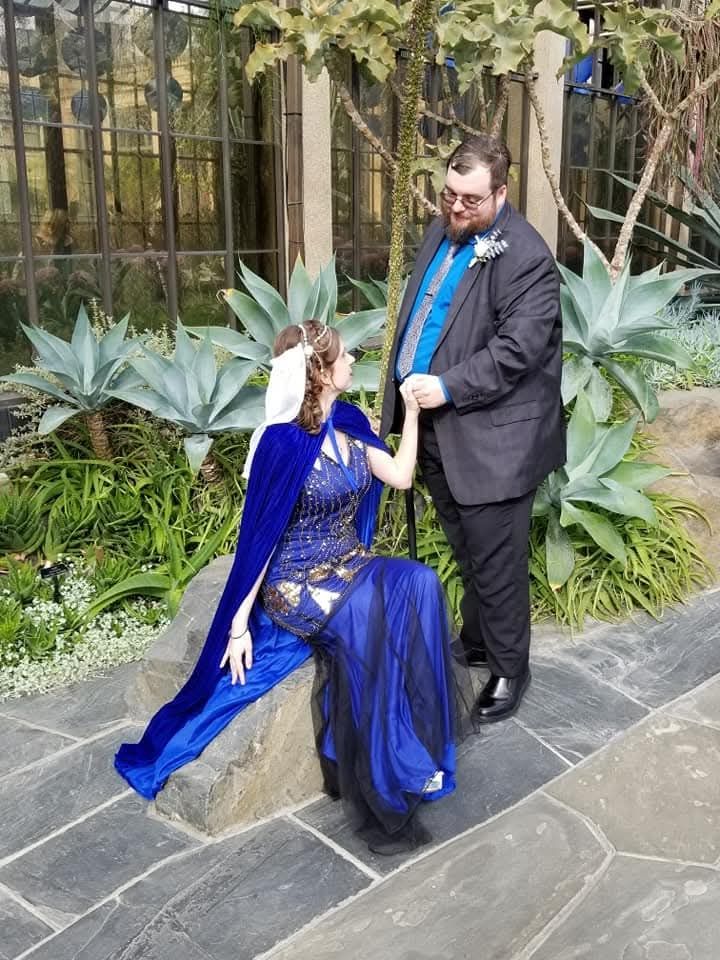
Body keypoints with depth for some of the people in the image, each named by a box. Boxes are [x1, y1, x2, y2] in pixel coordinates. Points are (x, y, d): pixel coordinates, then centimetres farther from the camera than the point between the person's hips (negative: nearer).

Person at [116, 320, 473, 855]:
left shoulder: (349, 422, 4)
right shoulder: (284, 442, -17)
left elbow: (401, 477, 11)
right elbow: (259, 536, -14)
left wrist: (412, 411, 5)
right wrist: (240, 623, -13)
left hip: (348, 567, 7)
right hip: (296, 582, -6)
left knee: (418, 586, -24)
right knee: (373, 619, -33)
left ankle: (411, 747, -14)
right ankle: (383, 793, -17)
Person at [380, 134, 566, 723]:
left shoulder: (525, 256, -16)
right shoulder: (442, 233, 11)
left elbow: (517, 348, -22)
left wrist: (447, 387, -23)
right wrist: (406, 393, 14)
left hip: (491, 440, -8)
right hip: (437, 429, 8)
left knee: (496, 562, 3)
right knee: (467, 553, 23)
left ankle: (509, 668, 22)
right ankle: (476, 642, 42)